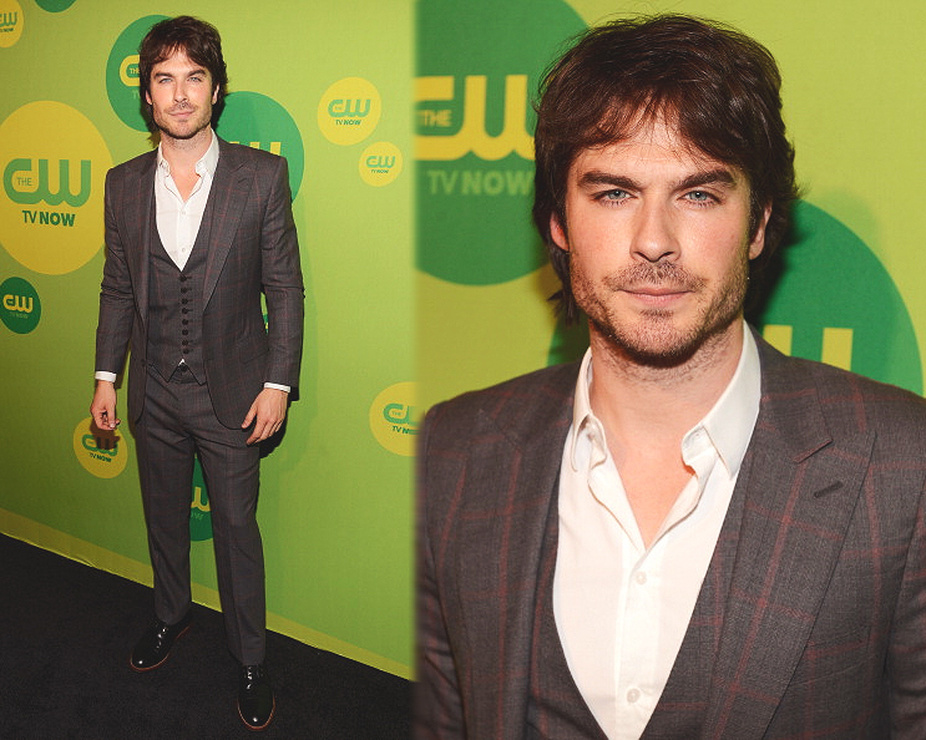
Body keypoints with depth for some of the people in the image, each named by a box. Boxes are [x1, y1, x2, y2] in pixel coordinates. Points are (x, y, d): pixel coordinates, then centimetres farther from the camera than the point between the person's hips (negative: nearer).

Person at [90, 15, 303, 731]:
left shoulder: (262, 175, -10)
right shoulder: (125, 183, 1)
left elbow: (285, 288, -7)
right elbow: (117, 288, 8)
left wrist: (278, 383, -11)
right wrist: (106, 376, 7)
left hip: (231, 392, -3)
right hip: (154, 392, 4)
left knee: (236, 525, 7)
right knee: (164, 514, 21)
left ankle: (251, 658, 26)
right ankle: (172, 614, 46)